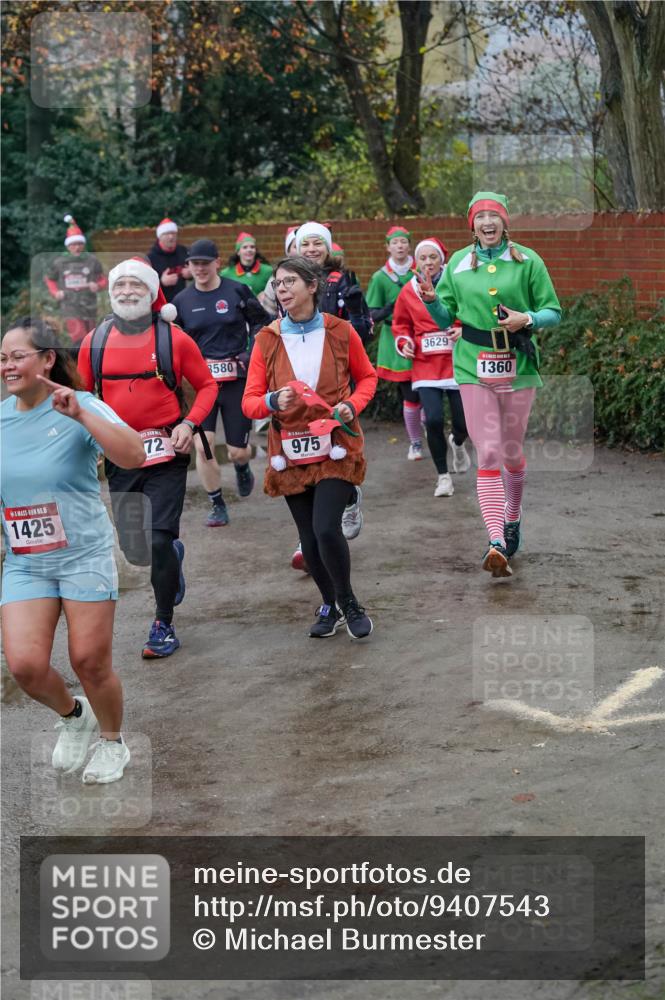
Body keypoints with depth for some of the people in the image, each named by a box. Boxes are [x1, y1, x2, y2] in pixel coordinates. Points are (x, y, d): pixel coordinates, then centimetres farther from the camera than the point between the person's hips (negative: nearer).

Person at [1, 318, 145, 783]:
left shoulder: (82, 406, -11)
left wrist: (81, 416, -33)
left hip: (85, 556, -3)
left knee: (90, 662, 1)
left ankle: (113, 743, 29)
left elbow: (134, 456, -26)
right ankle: (72, 715, 24)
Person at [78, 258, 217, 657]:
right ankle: (173, 555, 44)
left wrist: (190, 423, -11)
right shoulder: (95, 342, 2)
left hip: (166, 453, -3)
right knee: (134, 548, 7)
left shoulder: (174, 338, -5)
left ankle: (164, 625, 10)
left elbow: (207, 385, 3)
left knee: (159, 540, -10)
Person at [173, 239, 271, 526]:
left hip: (236, 378, -1)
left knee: (237, 450, 1)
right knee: (202, 445, -11)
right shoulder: (182, 301, 4)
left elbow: (261, 321, 9)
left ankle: (242, 467, 41)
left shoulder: (237, 291, -2)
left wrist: (252, 351, -4)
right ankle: (217, 505, 9)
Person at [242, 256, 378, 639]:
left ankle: (349, 604, 8)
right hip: (291, 452, 3)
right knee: (309, 537, 9)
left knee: (326, 528, -16)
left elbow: (367, 377, 12)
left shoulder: (340, 331, -2)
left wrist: (352, 405, -7)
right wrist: (273, 401, -22)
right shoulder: (267, 339, 0)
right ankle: (330, 606, 31)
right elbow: (250, 400, 0)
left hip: (335, 448, -2)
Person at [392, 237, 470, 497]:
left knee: (463, 422, 2)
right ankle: (443, 476, 6)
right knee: (434, 419, -13)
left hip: (456, 363, -1)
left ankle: (457, 444, 42)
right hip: (425, 366, 1)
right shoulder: (408, 292, 4)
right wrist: (404, 342, 0)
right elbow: (401, 324, 18)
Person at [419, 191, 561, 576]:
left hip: (518, 366, 0)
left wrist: (527, 319, -15)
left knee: (512, 451, 12)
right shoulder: (457, 263, 6)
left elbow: (554, 311, 4)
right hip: (474, 367, 0)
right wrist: (431, 300, -10)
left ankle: (513, 519, 38)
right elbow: (446, 318, 11)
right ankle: (497, 543, -16)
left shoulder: (528, 261, 2)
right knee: (488, 455, -9)